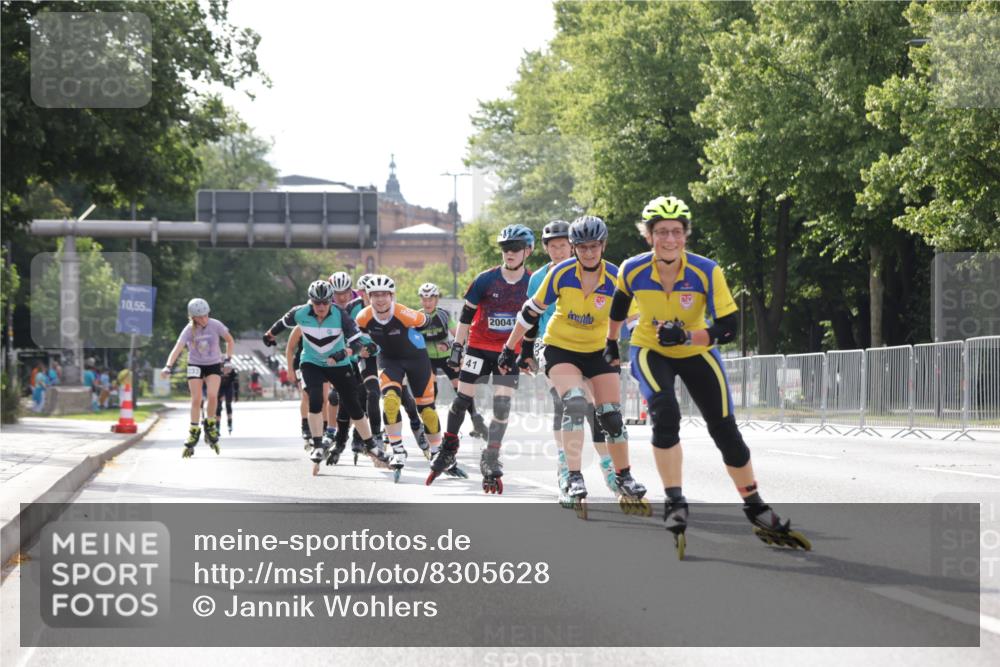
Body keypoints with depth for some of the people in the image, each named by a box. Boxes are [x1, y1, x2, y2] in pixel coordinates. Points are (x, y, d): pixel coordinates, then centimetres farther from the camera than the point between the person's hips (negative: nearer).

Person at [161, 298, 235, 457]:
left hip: (213, 365, 0)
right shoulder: (189, 330, -17)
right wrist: (168, 366, -41)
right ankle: (194, 431, 3)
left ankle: (210, 426, 3)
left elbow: (230, 340, 2)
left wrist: (228, 358, -6)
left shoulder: (215, 325, -14)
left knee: (212, 396, -19)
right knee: (196, 399, -10)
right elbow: (177, 348, -28)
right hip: (195, 365, 0)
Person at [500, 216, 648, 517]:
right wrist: (510, 348, -3)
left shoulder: (616, 278, -18)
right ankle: (574, 478, -26)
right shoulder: (561, 273, -18)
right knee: (575, 403, -25)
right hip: (561, 348, -2)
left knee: (612, 416, 1)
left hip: (599, 350, 2)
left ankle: (624, 480, 20)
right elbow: (532, 311, -7)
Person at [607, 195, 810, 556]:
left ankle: (758, 512, 13)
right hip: (649, 351, 0)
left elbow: (728, 327, -26)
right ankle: (674, 504, -20)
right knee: (665, 415, -28)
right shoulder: (632, 271, -20)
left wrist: (686, 336, -39)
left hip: (696, 353, 1)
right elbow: (620, 301, 4)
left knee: (725, 429, -2)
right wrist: (611, 342, 18)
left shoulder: (707, 272, -26)